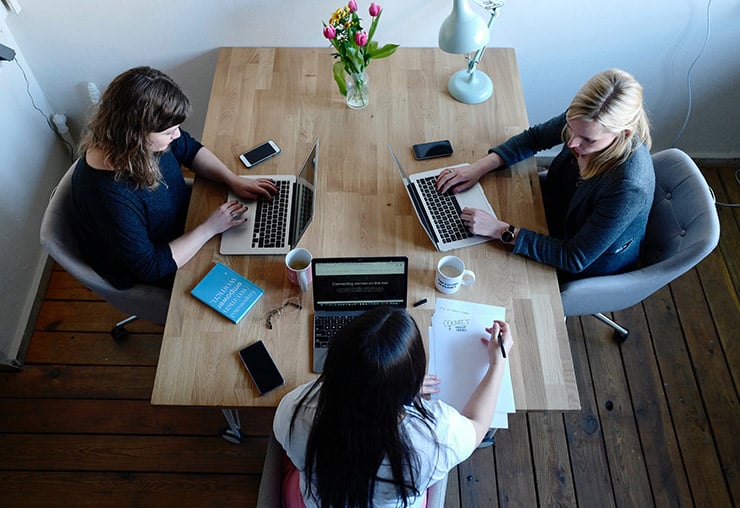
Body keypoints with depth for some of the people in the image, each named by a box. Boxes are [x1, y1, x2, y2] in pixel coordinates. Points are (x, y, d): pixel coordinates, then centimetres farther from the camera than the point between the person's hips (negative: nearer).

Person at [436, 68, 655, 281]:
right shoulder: (585, 120, -25)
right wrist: (481, 166, -18)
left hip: (593, 264, -5)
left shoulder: (629, 188, -41)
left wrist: (502, 231, -37)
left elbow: (574, 259, -32)